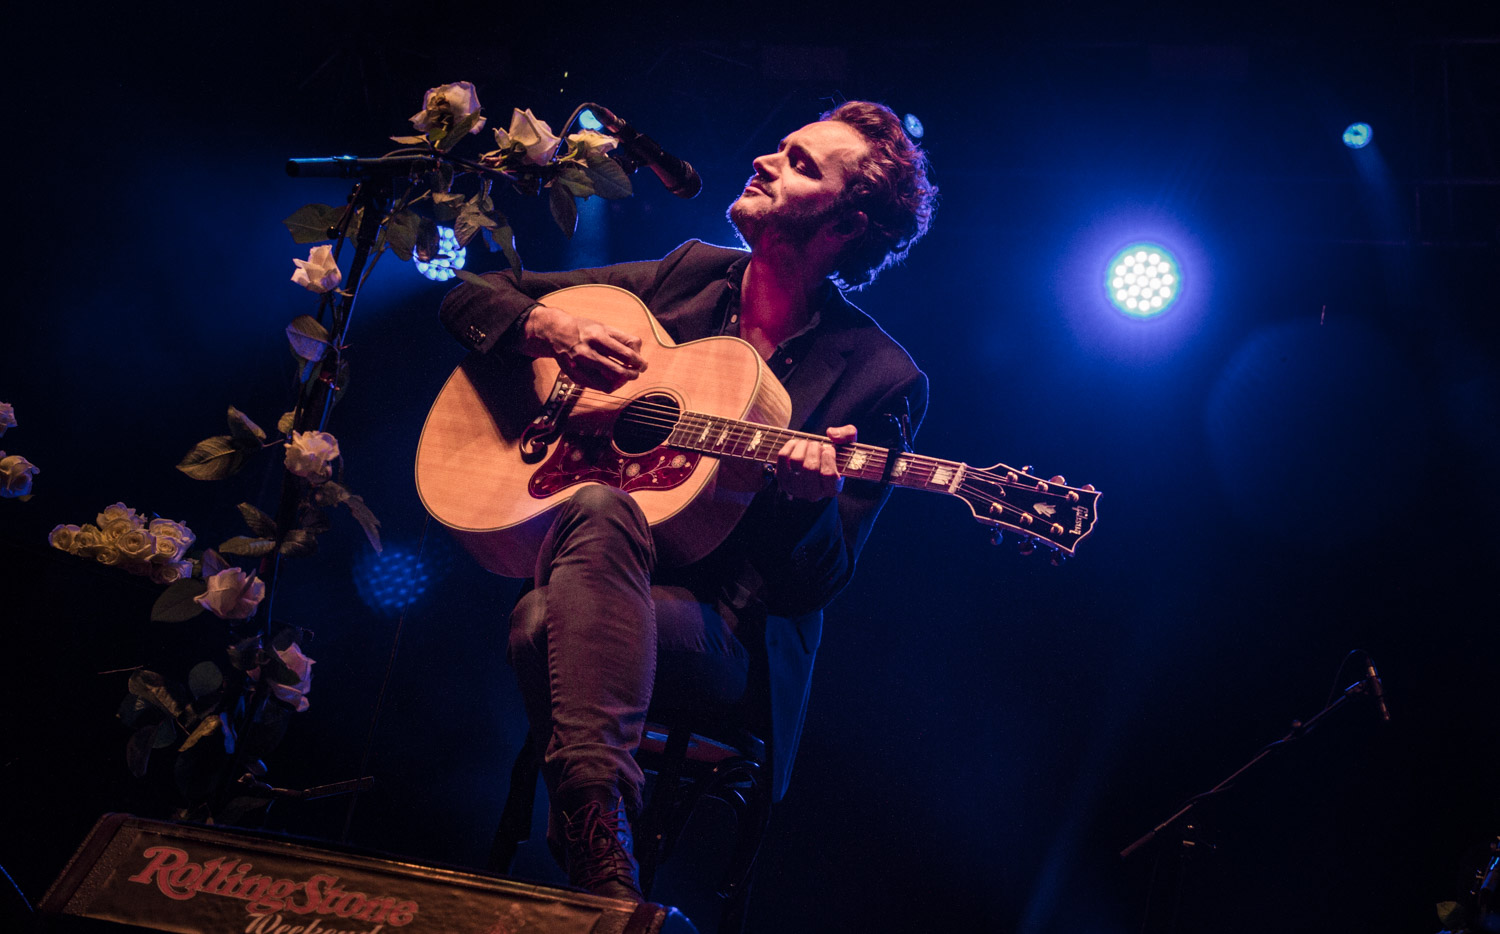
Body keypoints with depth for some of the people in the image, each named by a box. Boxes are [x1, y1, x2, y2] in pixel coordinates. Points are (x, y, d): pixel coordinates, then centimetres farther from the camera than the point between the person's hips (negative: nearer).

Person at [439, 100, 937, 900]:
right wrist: (552, 331, -6)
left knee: (544, 622, -34)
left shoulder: (880, 378, -2)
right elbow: (470, 299, 16)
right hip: (603, 590, 4)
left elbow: (813, 585, -5)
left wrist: (810, 501, -27)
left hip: (730, 633, -4)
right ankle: (604, 871, -37)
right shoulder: (691, 274, 11)